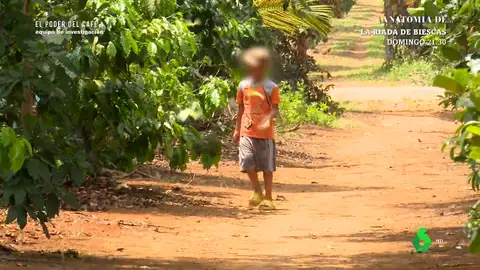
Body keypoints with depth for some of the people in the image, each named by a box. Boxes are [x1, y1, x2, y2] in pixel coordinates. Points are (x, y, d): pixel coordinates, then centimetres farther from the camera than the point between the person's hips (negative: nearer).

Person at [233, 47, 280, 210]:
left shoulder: (271, 87, -4)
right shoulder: (244, 85, 7)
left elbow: (275, 109, -7)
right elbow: (241, 109, 14)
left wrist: (268, 120, -27)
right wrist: (237, 130, 15)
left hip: (265, 133, -3)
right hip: (247, 132, 3)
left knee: (267, 166, 2)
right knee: (248, 163, -3)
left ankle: (268, 198, 11)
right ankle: (257, 192, 20)